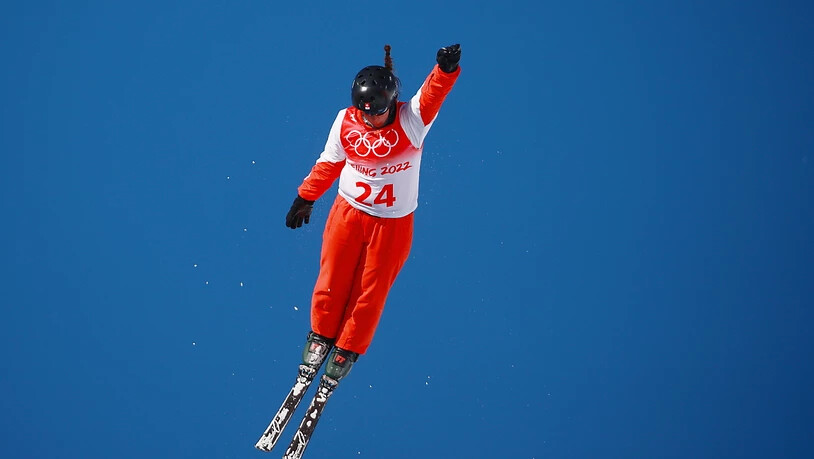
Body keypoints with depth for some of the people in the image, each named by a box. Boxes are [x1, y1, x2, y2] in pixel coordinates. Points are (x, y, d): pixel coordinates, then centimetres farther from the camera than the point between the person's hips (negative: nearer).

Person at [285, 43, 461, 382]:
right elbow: (328, 163, 5)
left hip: (393, 224, -2)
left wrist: (447, 69, -58)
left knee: (371, 290, 7)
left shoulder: (412, 120, -18)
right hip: (348, 212, 2)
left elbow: (434, 93, -38)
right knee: (332, 279, 9)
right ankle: (321, 335, 35)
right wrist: (306, 198, 12)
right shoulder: (345, 121, -10)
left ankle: (348, 349, 28)